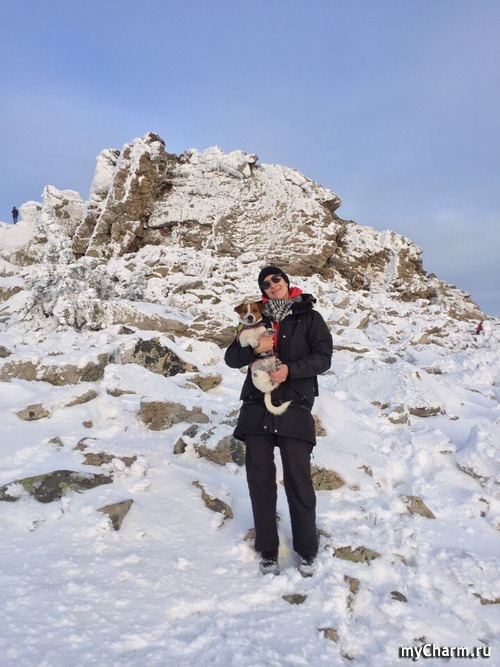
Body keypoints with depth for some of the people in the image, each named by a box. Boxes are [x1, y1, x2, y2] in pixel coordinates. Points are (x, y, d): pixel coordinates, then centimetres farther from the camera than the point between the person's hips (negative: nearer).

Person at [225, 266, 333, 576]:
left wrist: (291, 369, -18)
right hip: (257, 407, 3)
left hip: (294, 407, -3)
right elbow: (231, 357, 11)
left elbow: (323, 357, -3)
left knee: (299, 482, 1)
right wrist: (254, 349, -10)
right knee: (260, 481, 8)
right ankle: (268, 551, 23)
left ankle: (306, 551, 21)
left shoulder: (309, 317, 7)